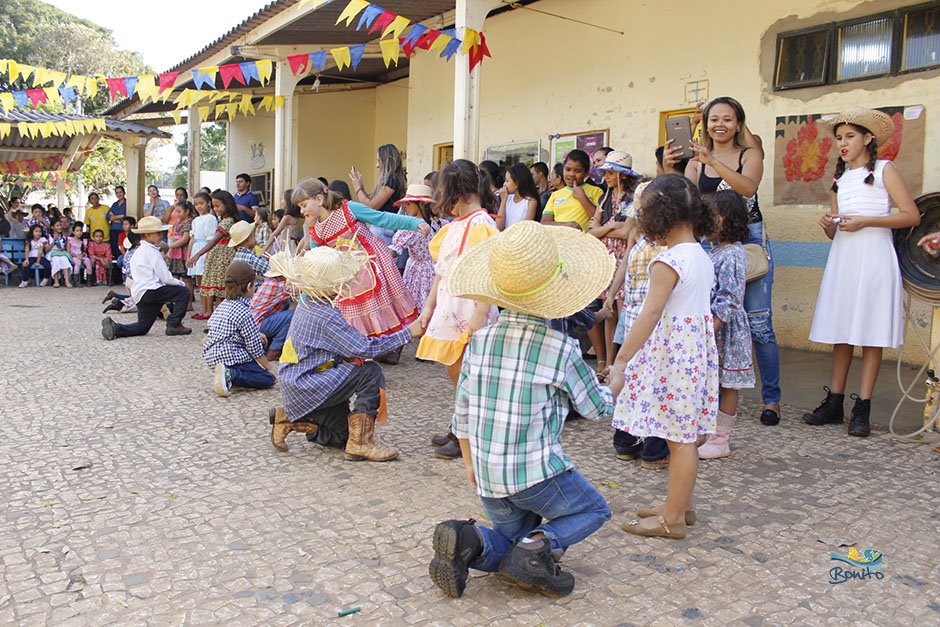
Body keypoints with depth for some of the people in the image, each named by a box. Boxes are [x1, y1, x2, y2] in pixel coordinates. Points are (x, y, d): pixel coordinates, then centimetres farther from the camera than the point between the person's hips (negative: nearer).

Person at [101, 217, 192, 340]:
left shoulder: (139, 252, 22)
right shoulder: (152, 252, -8)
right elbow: (166, 278, -11)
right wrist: (181, 283, 6)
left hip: (138, 293, 10)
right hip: (150, 291, -10)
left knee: (142, 327, 16)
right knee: (183, 292, -5)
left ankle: (114, 327, -1)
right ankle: (173, 325, -7)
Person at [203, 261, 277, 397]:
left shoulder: (222, 306, 12)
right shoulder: (244, 313, -15)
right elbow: (255, 348, -13)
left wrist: (257, 335, 24)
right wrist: (270, 368, 0)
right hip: (231, 358, -9)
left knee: (261, 342, 23)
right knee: (270, 379, -3)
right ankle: (231, 376, -20)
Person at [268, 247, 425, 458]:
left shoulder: (308, 304, 7)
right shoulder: (324, 315, -23)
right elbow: (364, 348, -26)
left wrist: (348, 358, 1)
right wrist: (408, 332, -23)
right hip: (306, 388, -10)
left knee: (341, 437, 14)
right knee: (370, 372, -19)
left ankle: (289, 419, 14)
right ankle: (361, 443, -15)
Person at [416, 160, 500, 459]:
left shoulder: (481, 224, -15)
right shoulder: (454, 226, 15)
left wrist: (480, 316, -24)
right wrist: (429, 305, 19)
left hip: (469, 314, -9)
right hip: (449, 309, 9)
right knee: (454, 371, 16)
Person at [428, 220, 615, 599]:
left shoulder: (479, 341, -1)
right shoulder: (562, 350, -14)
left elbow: (462, 412, 7)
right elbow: (596, 409, 0)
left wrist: (470, 462, 22)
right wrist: (608, 389, 23)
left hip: (488, 478, 5)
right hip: (537, 472, -4)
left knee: (512, 536, 27)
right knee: (594, 510, 22)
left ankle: (469, 543, -5)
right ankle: (540, 546, -5)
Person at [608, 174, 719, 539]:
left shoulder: (668, 262, -17)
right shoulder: (703, 257, 10)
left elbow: (650, 314, -24)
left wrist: (620, 361, -24)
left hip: (673, 351, -9)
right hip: (698, 344, 9)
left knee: (679, 436, -1)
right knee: (685, 434, 18)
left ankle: (673, 518, 9)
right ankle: (682, 504, 31)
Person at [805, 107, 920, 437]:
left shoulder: (884, 169, 2)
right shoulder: (840, 178, 18)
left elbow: (912, 215, -6)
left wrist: (865, 221, -14)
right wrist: (829, 225, -3)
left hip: (874, 258, -5)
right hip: (842, 259, 5)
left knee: (871, 333, -4)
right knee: (841, 332, 5)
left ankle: (862, 409, -2)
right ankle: (834, 403, 10)